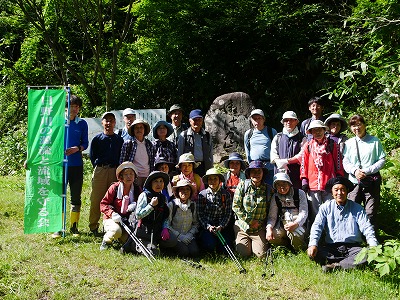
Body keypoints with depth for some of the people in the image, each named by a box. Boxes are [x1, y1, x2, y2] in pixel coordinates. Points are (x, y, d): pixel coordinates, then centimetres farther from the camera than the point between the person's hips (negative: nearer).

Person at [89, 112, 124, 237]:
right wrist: (98, 168, 2)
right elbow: (92, 156, 8)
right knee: (96, 199, -1)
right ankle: (93, 226, 7)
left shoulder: (119, 139, 11)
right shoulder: (97, 139, 7)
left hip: (115, 171, 1)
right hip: (100, 170, -1)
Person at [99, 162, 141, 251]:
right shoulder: (114, 187, -9)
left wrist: (135, 205, -14)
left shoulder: (137, 189, 0)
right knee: (116, 230, -36)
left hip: (128, 221, 3)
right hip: (112, 219, -3)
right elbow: (103, 204, -7)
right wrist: (112, 214, -24)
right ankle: (105, 241, 0)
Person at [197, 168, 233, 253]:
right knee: (210, 246, -24)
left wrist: (221, 226, -13)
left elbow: (228, 214, 2)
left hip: (221, 226, 1)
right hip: (206, 226, -1)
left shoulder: (226, 195, 2)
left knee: (224, 247, -18)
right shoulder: (202, 195, 1)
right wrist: (208, 226, -14)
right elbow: (200, 214, 0)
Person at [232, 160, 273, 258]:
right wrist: (250, 221, -10)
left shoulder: (268, 189, 0)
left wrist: (260, 223, -7)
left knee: (261, 254, -7)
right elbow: (236, 207, -8)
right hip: (242, 225, -1)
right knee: (244, 253, -7)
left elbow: (269, 210, 6)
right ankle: (238, 241, 25)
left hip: (259, 228, 2)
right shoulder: (242, 186, -6)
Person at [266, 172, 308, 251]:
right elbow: (272, 216, 1)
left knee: (295, 236, -35)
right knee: (272, 238, -26)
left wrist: (295, 224, -30)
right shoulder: (275, 197, 5)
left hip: (298, 223, -3)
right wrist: (269, 227, -21)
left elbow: (304, 213, -11)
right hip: (282, 225, 3)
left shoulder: (300, 193, -3)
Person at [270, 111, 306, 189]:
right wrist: (280, 163, -10)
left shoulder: (302, 138, 10)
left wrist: (287, 161, -13)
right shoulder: (277, 138, 18)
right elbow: (273, 155, 9)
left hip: (296, 173, -2)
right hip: (280, 172, 2)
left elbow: (302, 155, -3)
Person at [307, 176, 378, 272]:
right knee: (312, 253, -28)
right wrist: (313, 244, -21)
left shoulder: (357, 208, 8)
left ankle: (335, 266, -34)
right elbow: (317, 226, -2)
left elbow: (367, 228, -1)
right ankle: (351, 262, -29)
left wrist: (374, 247, -20)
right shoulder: (326, 207, 8)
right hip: (331, 247, 0)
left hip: (352, 247, 0)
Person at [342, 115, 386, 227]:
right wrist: (355, 170, -14)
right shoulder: (349, 143, 9)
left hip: (372, 181, -2)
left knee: (371, 214, 0)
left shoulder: (374, 141, 3)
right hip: (354, 181, 2)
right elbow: (345, 162, 6)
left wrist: (366, 171, -12)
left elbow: (382, 160, -2)